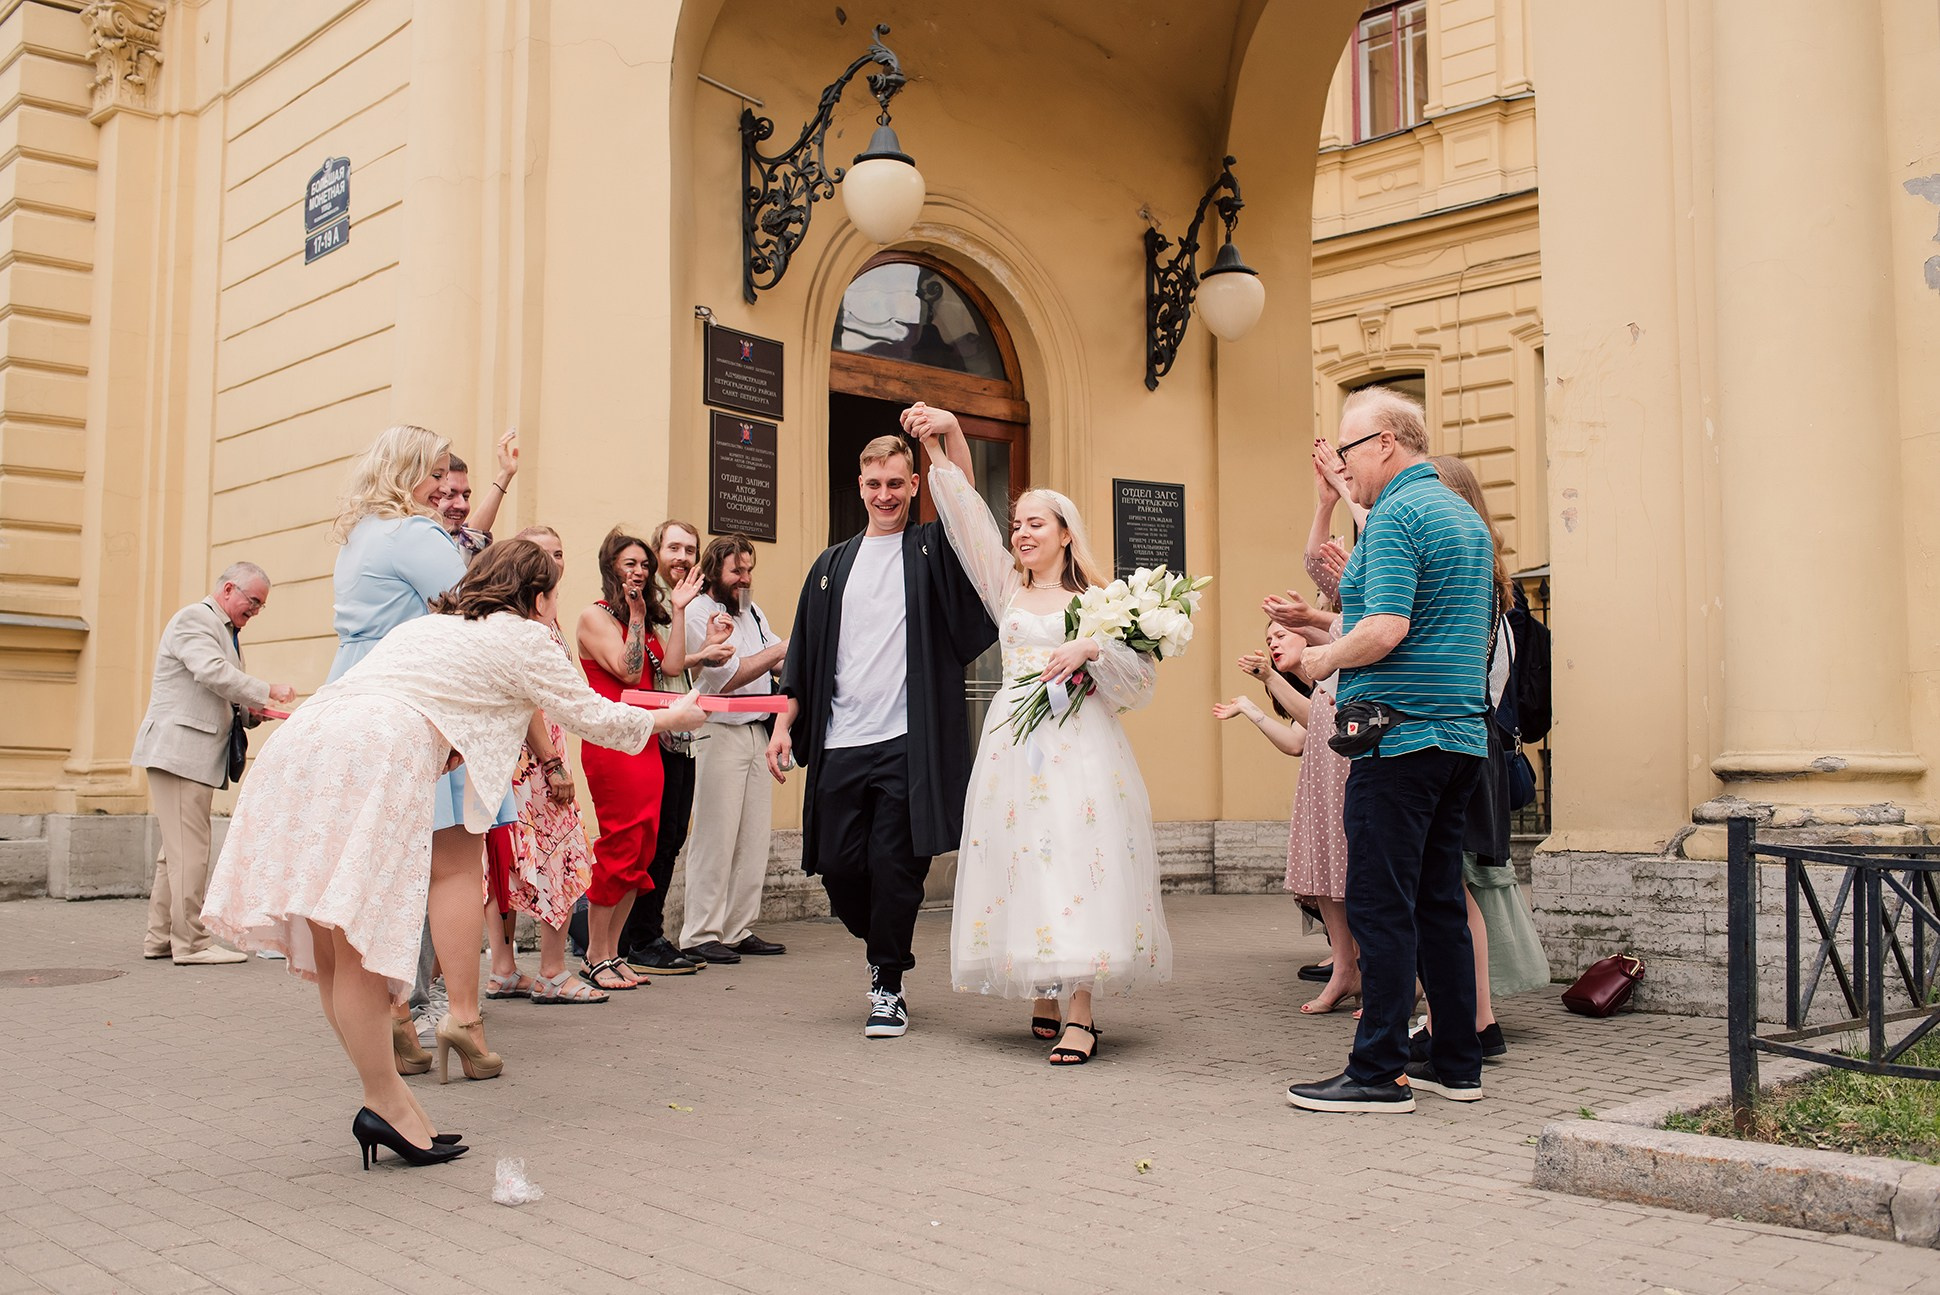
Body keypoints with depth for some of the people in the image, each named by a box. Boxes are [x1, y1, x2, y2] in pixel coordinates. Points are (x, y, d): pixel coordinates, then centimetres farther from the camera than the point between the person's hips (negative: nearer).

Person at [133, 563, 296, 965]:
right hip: (178, 750, -10)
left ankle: (160, 938, 16)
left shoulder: (226, 632, 24)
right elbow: (214, 673, -22)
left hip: (199, 756, 10)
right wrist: (268, 691, -19)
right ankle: (191, 943, -5)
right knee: (189, 849, -8)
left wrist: (248, 713, 7)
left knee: (178, 849, 11)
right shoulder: (194, 619, -6)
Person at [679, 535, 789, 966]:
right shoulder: (697, 613, -7)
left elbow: (778, 663, 18)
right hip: (720, 732, -8)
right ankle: (700, 935, -2)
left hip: (757, 732, 8)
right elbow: (727, 676, -15)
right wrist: (782, 649, -15)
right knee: (716, 837, -7)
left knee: (754, 837, 7)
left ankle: (738, 929, 13)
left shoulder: (752, 611, 19)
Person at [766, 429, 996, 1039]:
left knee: (894, 869, -4)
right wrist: (785, 725, 8)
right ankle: (883, 949, 35)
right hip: (839, 744, 4)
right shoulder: (833, 565, 16)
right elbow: (804, 655, 17)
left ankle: (888, 988, 13)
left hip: (907, 743, -3)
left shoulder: (933, 550, 7)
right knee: (838, 868, 6)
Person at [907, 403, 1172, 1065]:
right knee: (1023, 866, -1)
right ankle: (1043, 995, 11)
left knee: (1075, 865, -10)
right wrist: (944, 440, -1)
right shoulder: (1007, 589, 16)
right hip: (1016, 744, 3)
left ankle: (1079, 1015, -11)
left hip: (1081, 748, -3)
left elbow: (1142, 674, 3)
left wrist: (1091, 649, -13)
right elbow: (967, 517, 7)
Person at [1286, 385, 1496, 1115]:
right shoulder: (1467, 517, 19)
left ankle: (1378, 1073, -2)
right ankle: (1457, 1064, 18)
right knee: (1439, 903, 13)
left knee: (1381, 907, -5)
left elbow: (1387, 629, -22)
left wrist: (1323, 659, -5)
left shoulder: (1395, 515, -11)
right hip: (1463, 734, 10)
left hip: (1401, 735, -9)